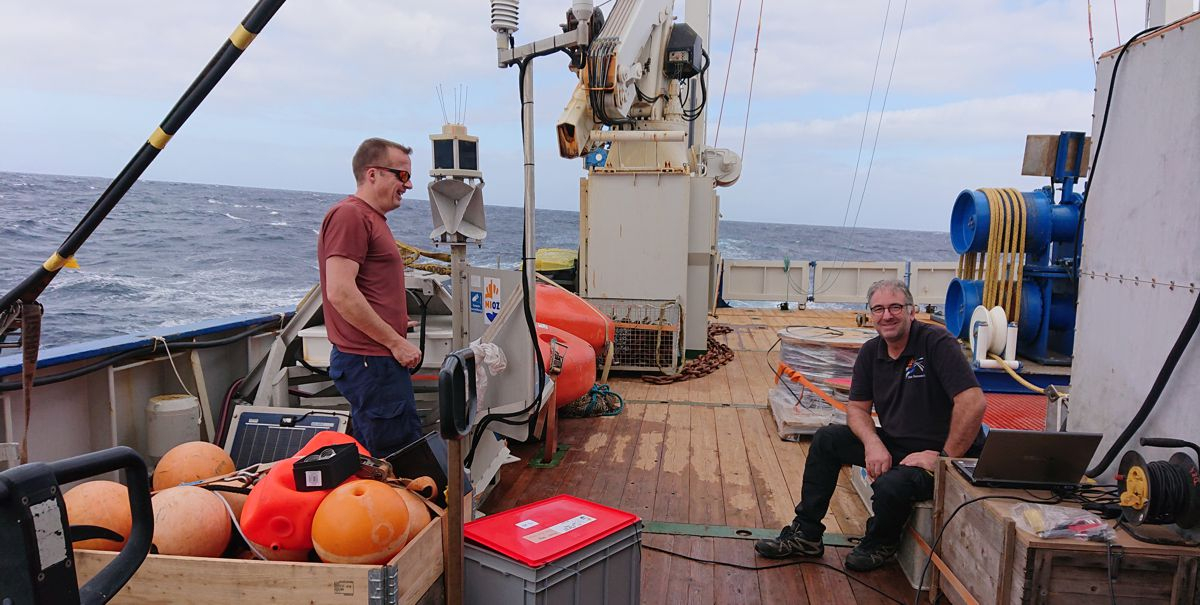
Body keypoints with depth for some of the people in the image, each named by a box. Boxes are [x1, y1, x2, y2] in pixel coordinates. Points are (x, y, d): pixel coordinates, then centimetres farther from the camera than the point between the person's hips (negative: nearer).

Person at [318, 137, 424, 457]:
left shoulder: (371, 218, 21)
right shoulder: (350, 214, -12)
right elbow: (341, 293, -21)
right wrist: (396, 342, -17)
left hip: (373, 360, 10)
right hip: (369, 362, -10)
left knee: (370, 460, 16)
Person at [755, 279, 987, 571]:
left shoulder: (937, 342, -19)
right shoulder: (871, 352, 3)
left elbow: (974, 402, -28)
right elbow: (857, 407, 5)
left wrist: (946, 457, -24)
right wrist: (873, 443, -15)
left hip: (936, 452, -7)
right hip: (893, 444, 7)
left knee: (891, 484, -34)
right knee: (827, 439, -3)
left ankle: (880, 544, 4)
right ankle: (806, 534, 7)